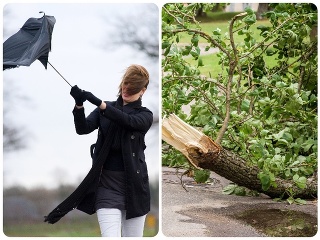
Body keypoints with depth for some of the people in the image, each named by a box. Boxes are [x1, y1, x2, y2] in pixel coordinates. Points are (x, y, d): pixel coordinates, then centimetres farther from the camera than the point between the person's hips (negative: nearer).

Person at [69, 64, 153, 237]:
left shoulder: (145, 115, 5)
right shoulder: (105, 109, 10)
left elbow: (128, 120, -18)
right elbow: (83, 128, -7)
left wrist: (96, 101, -30)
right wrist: (79, 104, -27)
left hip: (134, 185, 0)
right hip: (107, 184, 0)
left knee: (133, 236, 5)